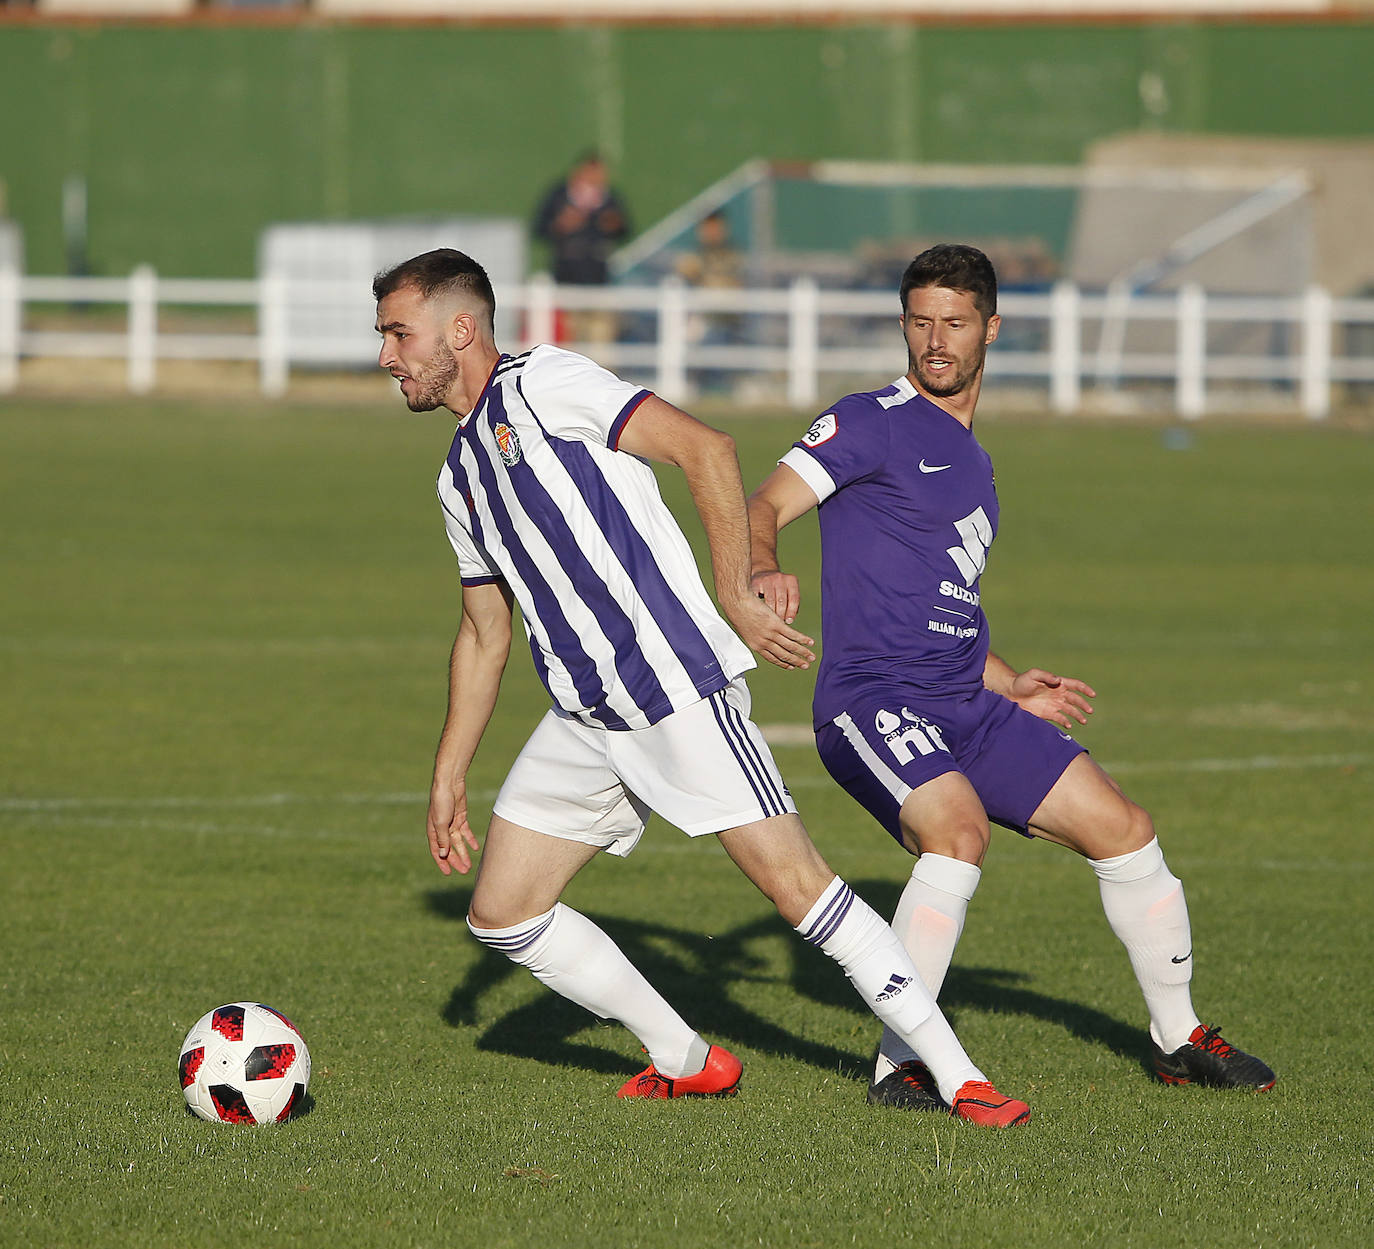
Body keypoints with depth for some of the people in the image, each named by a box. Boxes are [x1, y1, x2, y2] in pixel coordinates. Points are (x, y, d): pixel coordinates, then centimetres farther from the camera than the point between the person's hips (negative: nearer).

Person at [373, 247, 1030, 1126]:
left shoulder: (541, 384, -6)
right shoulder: (461, 476, 19)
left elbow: (706, 449, -14)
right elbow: (485, 634, 27)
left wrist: (737, 599, -17)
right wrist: (448, 778, 24)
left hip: (675, 684, -9)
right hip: (584, 719, 9)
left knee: (797, 884, -13)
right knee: (501, 913, 4)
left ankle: (960, 1079, -10)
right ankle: (688, 1063, 15)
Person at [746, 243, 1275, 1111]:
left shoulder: (974, 463, 23)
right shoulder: (874, 424, -2)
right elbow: (762, 507, -12)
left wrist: (1010, 688, 21)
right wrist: (763, 572, -34)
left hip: (965, 709, 8)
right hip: (870, 698, -8)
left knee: (1123, 828, 6)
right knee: (960, 835, -33)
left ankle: (1180, 1039, 23)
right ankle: (900, 1064, -24)